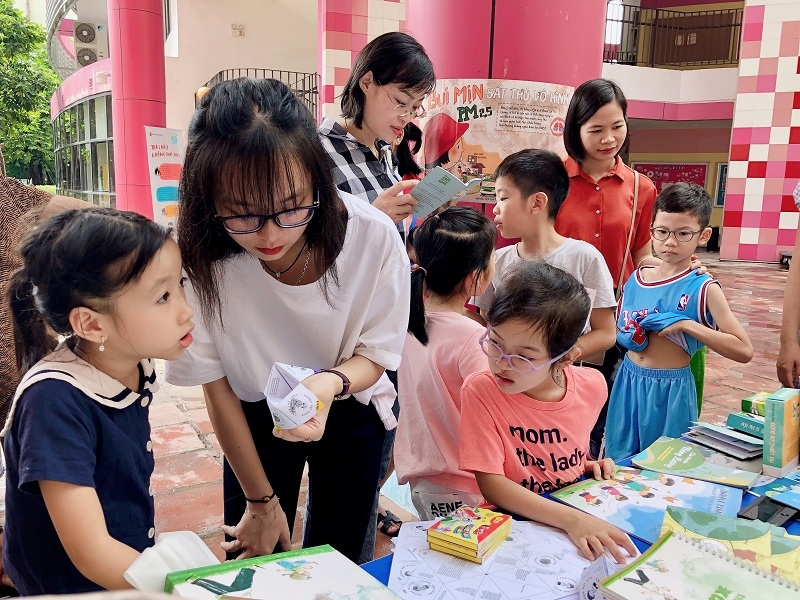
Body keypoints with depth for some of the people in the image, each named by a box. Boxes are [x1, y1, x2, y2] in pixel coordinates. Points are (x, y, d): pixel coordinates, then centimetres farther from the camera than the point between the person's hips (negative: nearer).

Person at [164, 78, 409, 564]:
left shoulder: (374, 237, -30)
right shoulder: (202, 254, -28)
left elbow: (374, 354, -14)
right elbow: (216, 384, -15)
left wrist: (332, 381, -39)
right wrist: (261, 500, -6)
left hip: (350, 410, 0)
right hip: (254, 416, 0)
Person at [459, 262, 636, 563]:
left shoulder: (592, 385, -5)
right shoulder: (480, 391, -18)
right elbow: (491, 483, -20)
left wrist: (591, 465, -2)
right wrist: (570, 519, -30)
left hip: (584, 515, 5)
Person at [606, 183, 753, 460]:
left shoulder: (703, 288, -11)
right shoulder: (636, 278, 1)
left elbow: (744, 351, -17)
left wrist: (685, 324, -23)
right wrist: (626, 335, -6)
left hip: (671, 388, -4)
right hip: (628, 382, 4)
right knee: (619, 463, 16)